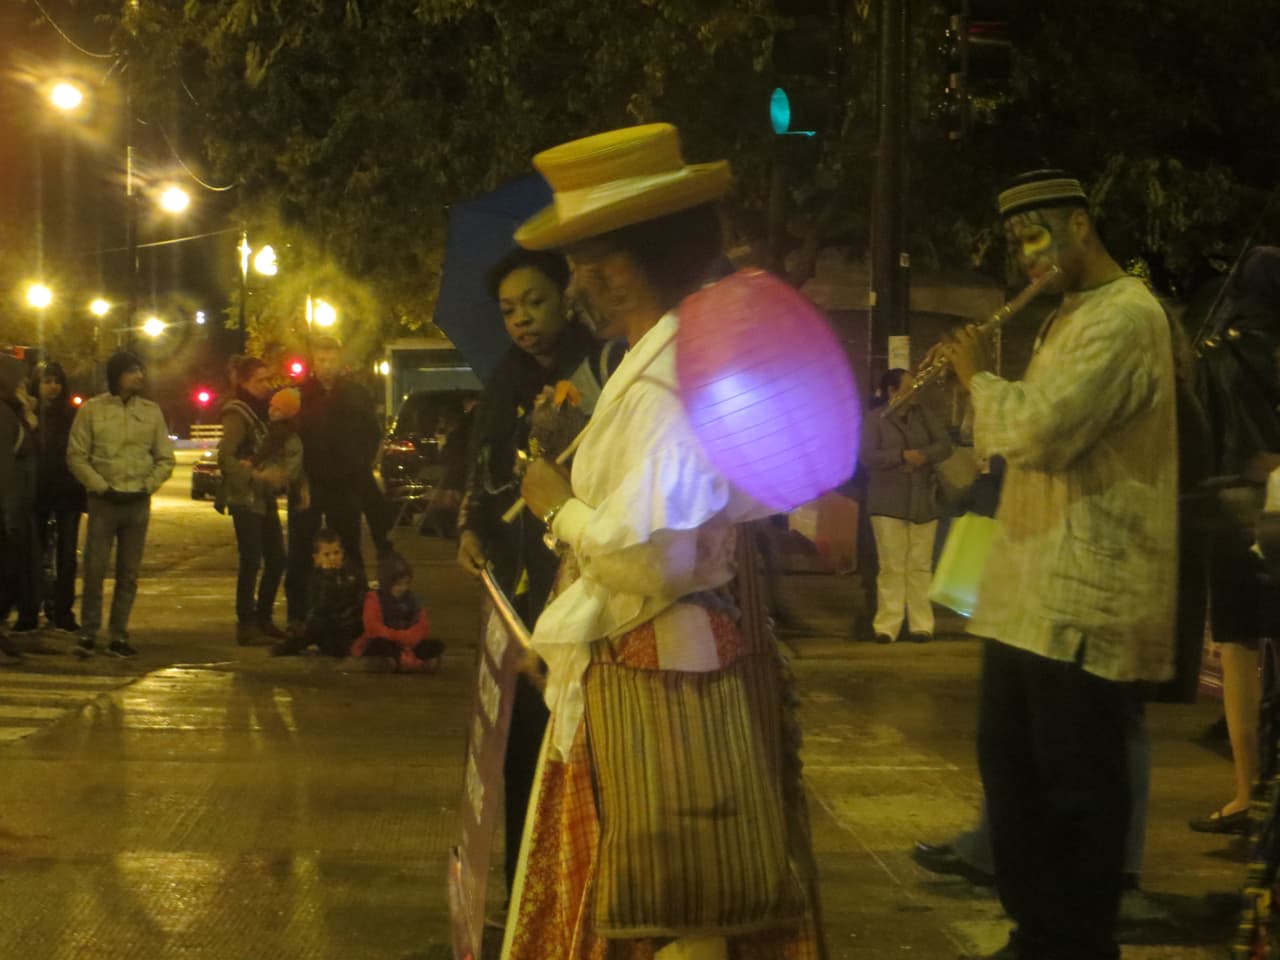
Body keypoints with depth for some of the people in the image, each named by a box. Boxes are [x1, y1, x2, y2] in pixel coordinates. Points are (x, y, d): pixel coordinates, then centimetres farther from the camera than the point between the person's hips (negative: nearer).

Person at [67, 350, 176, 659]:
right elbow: (76, 456, -2)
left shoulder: (151, 411, 6)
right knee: (94, 569, -5)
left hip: (138, 503, 3)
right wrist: (100, 486, -9)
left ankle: (118, 636, 13)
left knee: (129, 573, 5)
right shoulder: (92, 410, -2)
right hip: (103, 501, -3)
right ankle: (88, 633, 6)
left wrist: (148, 485, -2)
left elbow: (165, 458, 10)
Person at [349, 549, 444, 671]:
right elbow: (374, 628, -18)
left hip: (407, 645, 5)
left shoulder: (412, 599, 8)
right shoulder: (374, 598, -6)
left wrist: (410, 637, -24)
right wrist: (401, 636, -23)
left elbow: (422, 626, -1)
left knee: (437, 646, -17)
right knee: (378, 644, -40)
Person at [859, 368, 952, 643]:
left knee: (920, 566, 1)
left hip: (922, 501, 3)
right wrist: (902, 456, -20)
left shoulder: (925, 414, 11)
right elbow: (867, 455, -10)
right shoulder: (874, 418, 1)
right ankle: (887, 626, -3)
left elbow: (944, 446, 3)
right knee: (891, 567, -5)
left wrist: (924, 456, -17)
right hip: (888, 503, -3)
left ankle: (921, 626, 4)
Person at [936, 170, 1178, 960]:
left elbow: (1040, 431, -27)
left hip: (1086, 597, -10)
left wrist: (979, 375, -10)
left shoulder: (1125, 316, -16)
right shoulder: (1069, 318, 18)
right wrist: (980, 385, 6)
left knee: (1077, 785, -2)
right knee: (1012, 769, 15)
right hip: (1031, 589, 10)